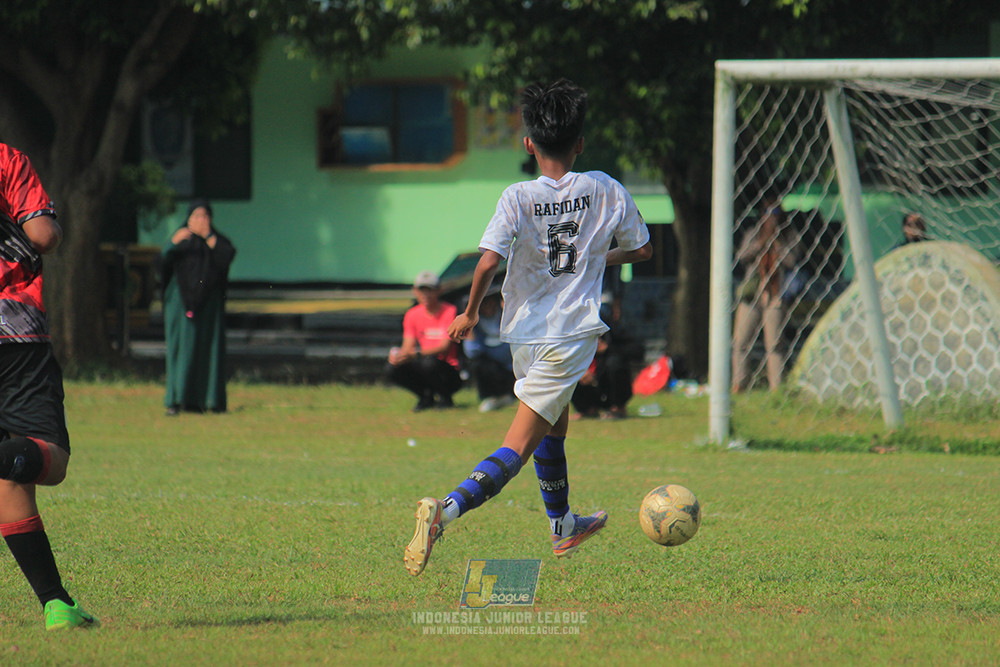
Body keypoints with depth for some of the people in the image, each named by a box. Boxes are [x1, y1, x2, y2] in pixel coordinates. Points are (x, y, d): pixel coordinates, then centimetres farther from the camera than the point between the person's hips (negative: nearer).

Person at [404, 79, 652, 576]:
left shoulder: (518, 198, -9)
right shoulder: (604, 190, -3)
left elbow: (488, 261, -21)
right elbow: (641, 249, 10)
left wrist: (470, 312, -5)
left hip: (523, 335, 2)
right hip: (572, 334, -2)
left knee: (554, 426, 27)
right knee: (516, 449, -6)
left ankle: (563, 527, 46)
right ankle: (444, 511, -30)